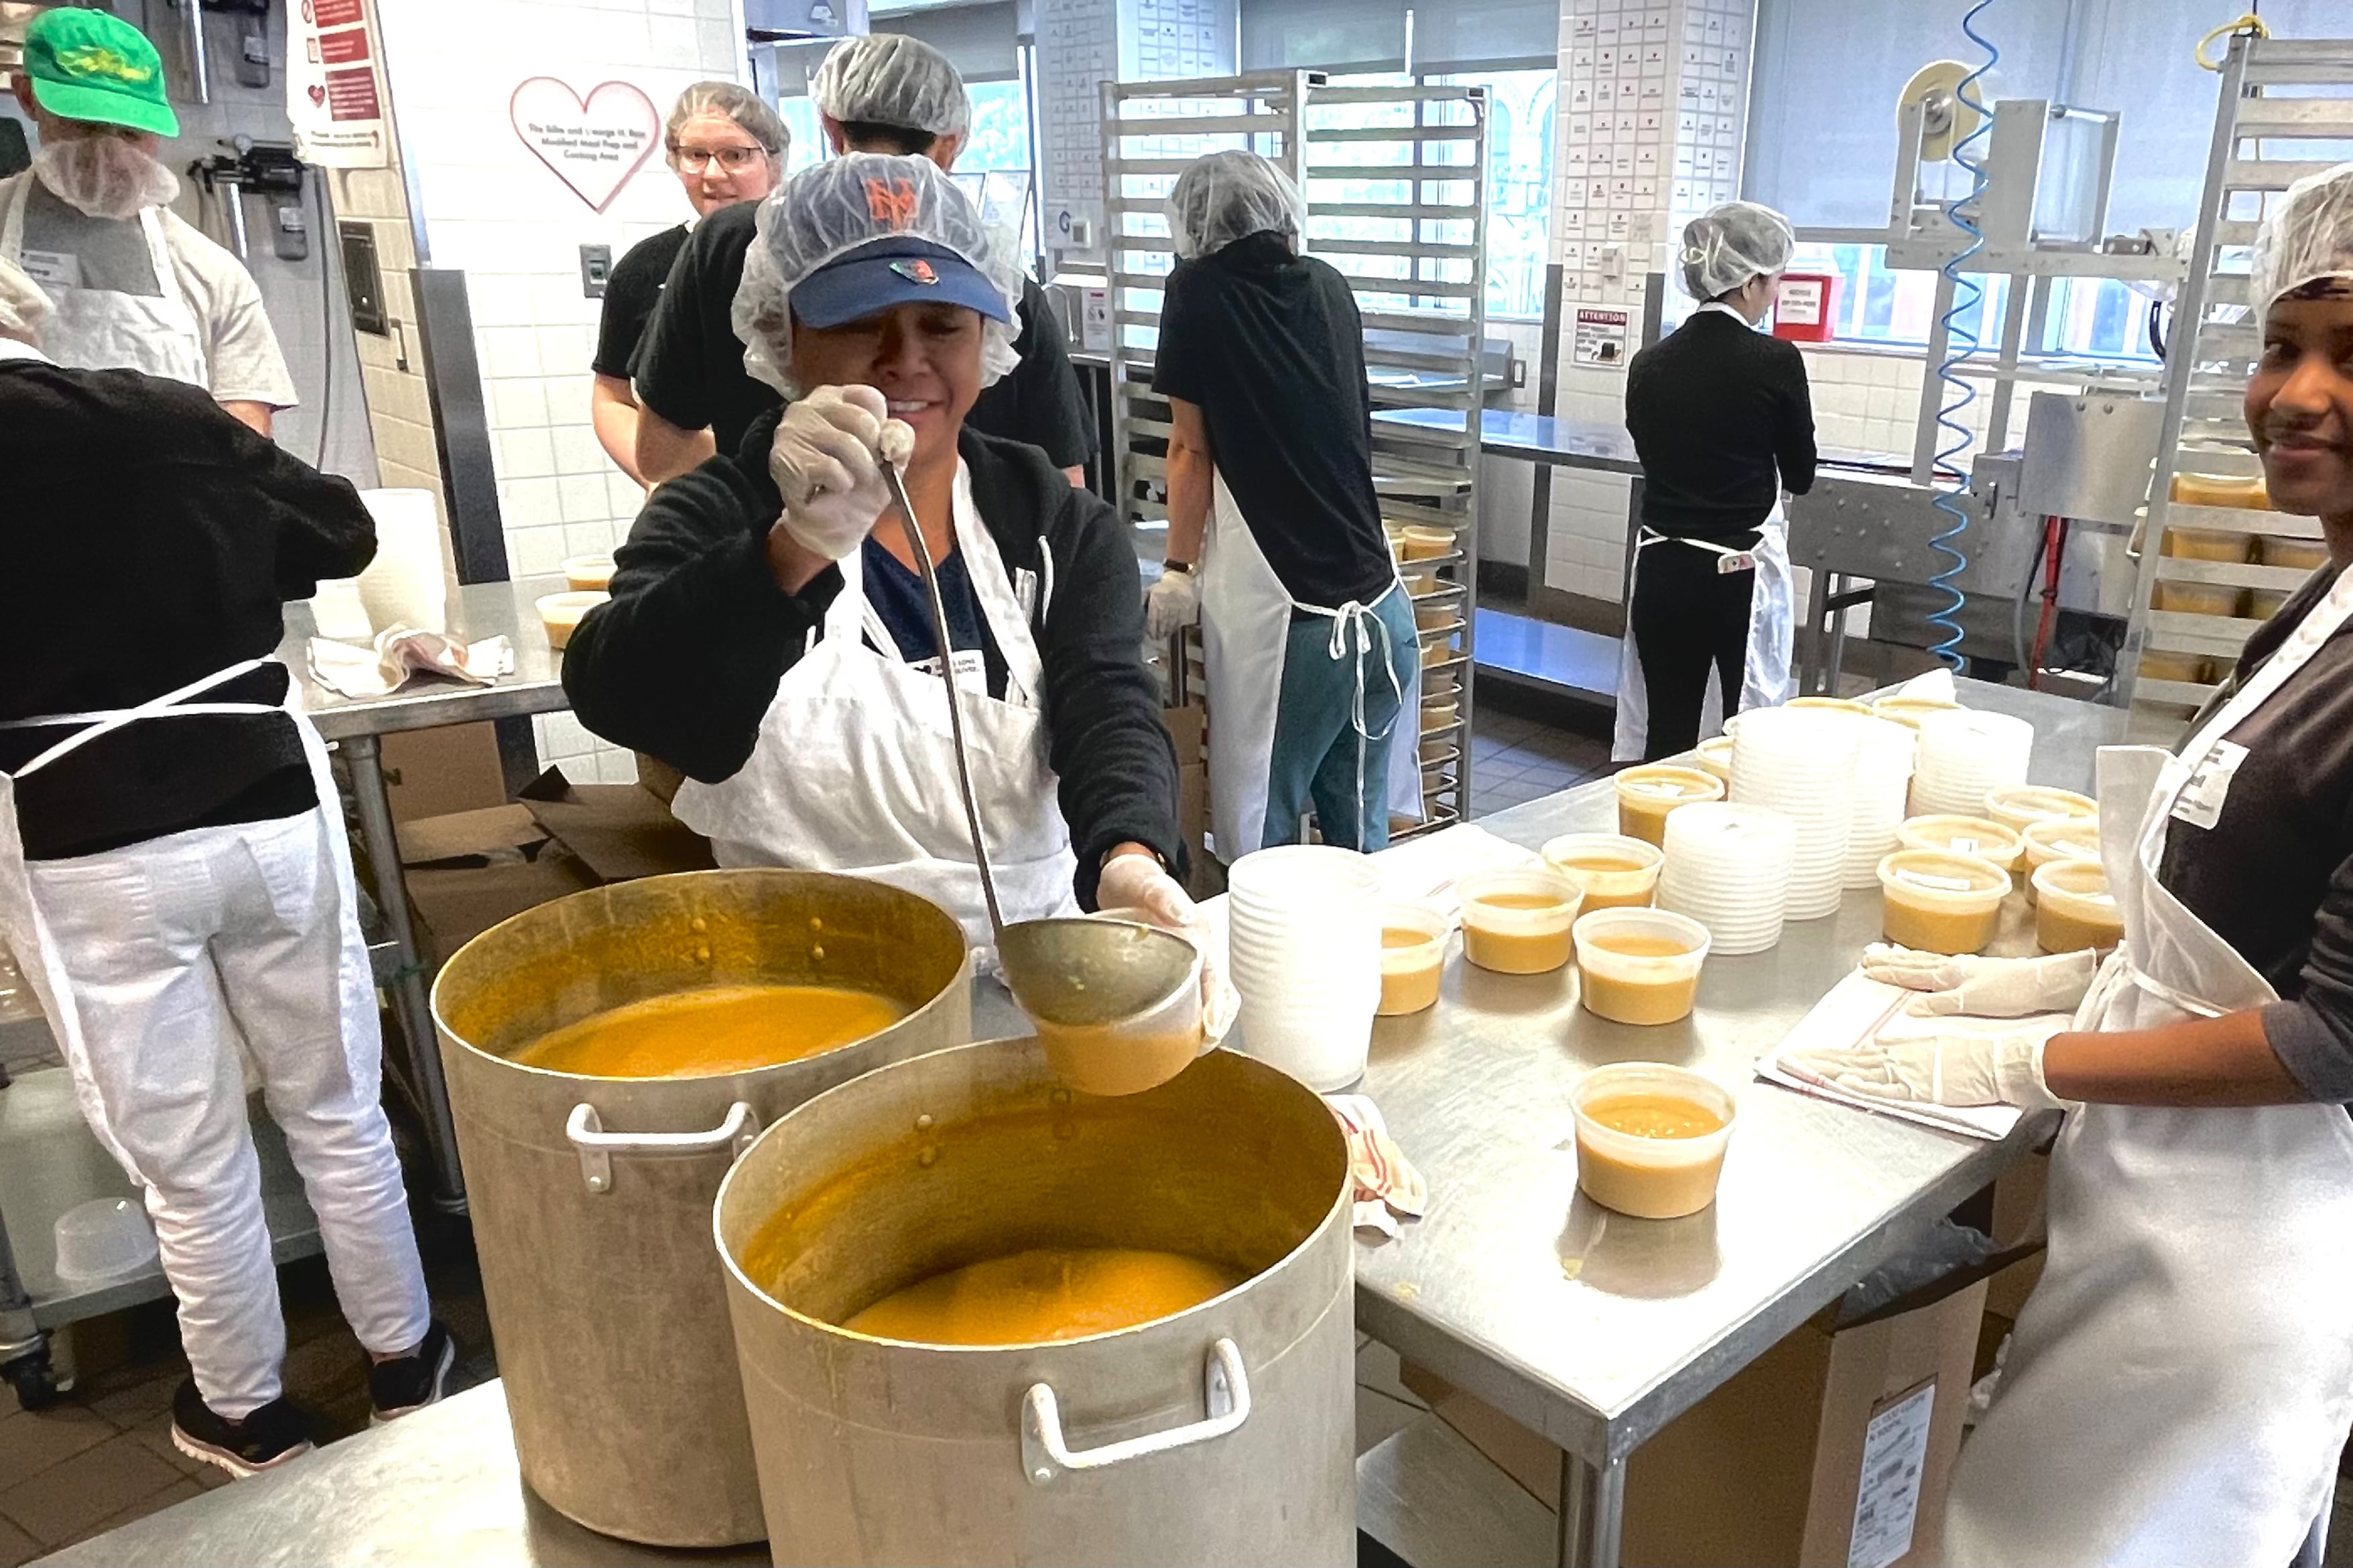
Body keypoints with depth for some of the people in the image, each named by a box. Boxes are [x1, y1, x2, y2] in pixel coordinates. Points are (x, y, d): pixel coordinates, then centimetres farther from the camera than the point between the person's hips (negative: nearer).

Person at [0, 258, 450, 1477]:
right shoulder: (172, 416, -2)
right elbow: (347, 533, 11)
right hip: (268, 804, 2)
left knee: (187, 1162, 14)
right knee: (338, 1111, 17)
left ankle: (246, 1415, 33)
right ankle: (407, 1363, 33)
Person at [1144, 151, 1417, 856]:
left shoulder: (1198, 292, 0)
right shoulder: (1331, 289, 14)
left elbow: (1192, 451, 2)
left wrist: (1177, 573, 14)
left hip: (1283, 621, -5)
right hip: (1382, 610, 6)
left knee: (1263, 838, 5)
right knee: (1361, 837, 15)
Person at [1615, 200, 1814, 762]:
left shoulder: (1649, 364, 2)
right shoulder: (1775, 361, -10)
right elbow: (1800, 476, 2)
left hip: (1663, 571, 4)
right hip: (1743, 575, -4)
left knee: (1663, 738, 9)